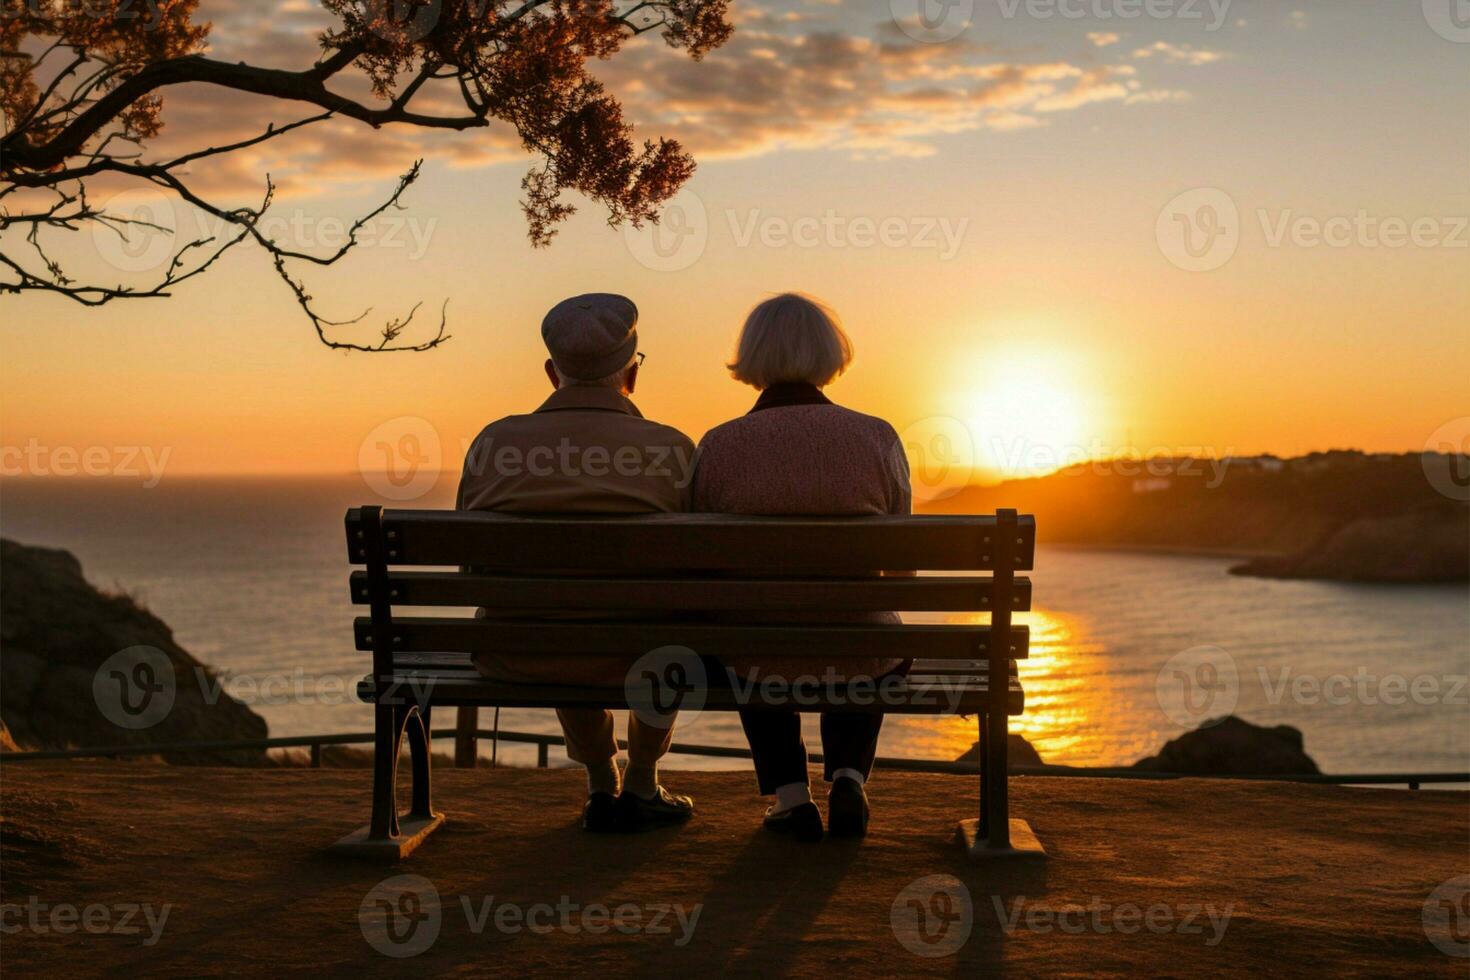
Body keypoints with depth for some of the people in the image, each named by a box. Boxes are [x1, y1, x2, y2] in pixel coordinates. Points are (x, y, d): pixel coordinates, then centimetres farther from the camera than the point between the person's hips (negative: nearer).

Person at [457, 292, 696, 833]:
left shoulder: (492, 443, -2)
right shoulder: (672, 450, -7)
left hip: (513, 662, 2)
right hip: (631, 662, -2)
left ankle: (602, 784, 43)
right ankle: (641, 784, 39)